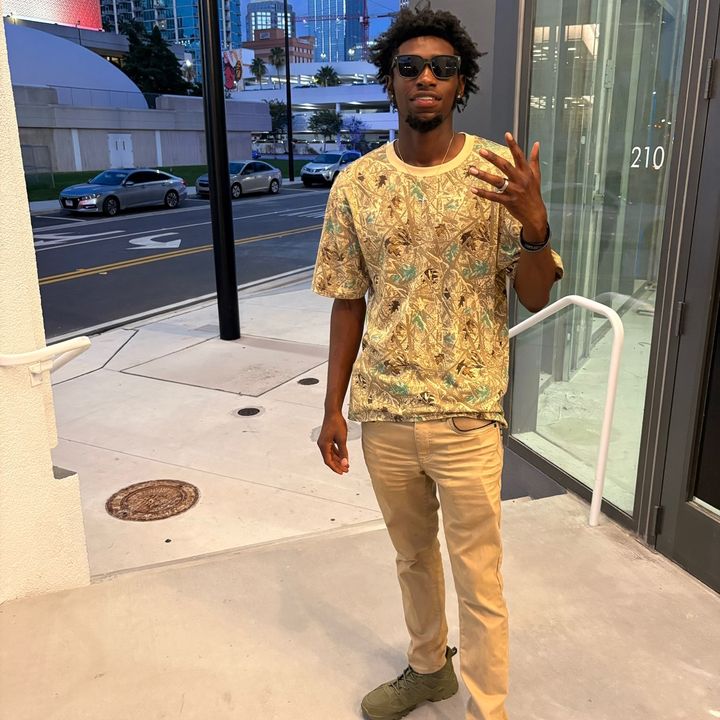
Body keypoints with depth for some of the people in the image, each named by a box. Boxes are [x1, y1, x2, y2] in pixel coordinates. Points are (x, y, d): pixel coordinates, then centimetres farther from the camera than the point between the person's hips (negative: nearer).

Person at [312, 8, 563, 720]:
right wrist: (333, 408, 4)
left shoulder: (496, 171, -6)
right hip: (382, 413, 3)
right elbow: (348, 303, 5)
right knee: (412, 555, 22)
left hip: (466, 414, -3)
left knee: (478, 578, 8)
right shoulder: (355, 184, 0)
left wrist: (535, 222, -26)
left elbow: (535, 297, -6)